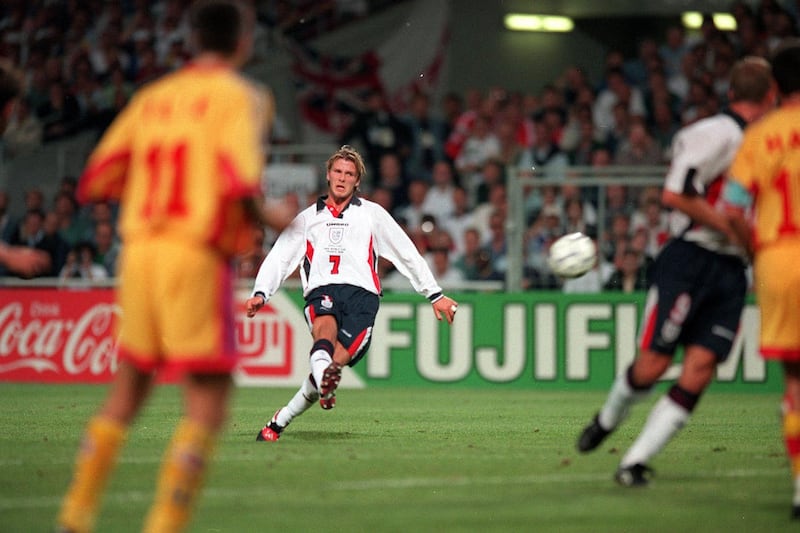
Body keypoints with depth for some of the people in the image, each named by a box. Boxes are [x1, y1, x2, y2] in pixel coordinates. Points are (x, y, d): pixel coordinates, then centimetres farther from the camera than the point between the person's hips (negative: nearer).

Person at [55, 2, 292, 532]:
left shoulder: (153, 97, 13)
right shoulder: (239, 97, -4)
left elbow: (96, 181, 10)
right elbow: (241, 184, -18)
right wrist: (270, 218, 1)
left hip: (141, 249, 6)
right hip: (198, 254, -6)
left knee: (128, 389, 18)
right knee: (209, 399, -2)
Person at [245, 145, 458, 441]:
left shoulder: (372, 214, 22)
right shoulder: (308, 217, 25)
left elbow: (408, 254, 23)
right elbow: (278, 258, 19)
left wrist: (435, 295, 20)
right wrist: (261, 294, 2)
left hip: (362, 294, 0)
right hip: (321, 292, 0)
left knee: (338, 358, -25)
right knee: (326, 325, -37)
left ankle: (280, 420, -23)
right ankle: (324, 379, -68)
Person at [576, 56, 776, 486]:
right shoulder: (718, 133, -11)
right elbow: (673, 194, -20)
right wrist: (731, 227, -15)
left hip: (730, 269, 7)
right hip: (690, 260, -7)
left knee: (699, 369, -6)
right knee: (653, 364, -6)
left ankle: (635, 462, -2)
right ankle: (607, 420, 25)